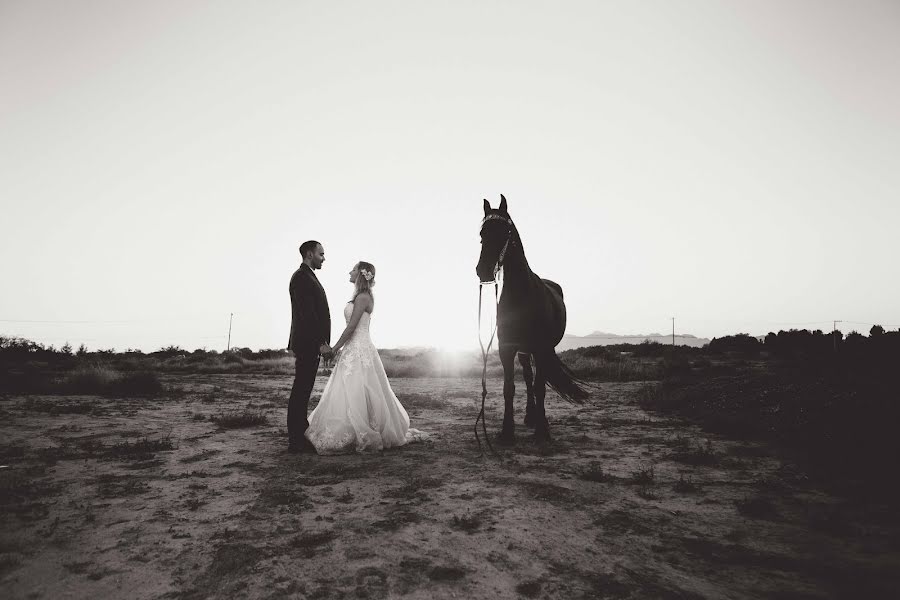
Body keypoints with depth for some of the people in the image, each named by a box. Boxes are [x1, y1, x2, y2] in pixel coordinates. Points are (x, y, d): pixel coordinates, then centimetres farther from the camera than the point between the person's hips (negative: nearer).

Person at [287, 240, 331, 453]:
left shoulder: (308, 277, 20)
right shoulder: (301, 277, -12)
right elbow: (307, 313, -20)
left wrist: (321, 342, 19)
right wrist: (321, 342, -21)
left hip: (310, 344, 10)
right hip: (308, 343, -10)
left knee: (303, 392, 13)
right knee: (300, 392, -6)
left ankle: (300, 437, 20)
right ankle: (296, 441, -1)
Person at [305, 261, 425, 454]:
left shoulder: (362, 297, -14)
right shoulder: (361, 297, 15)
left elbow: (351, 326, -17)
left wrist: (335, 347, -10)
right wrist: (339, 347, 16)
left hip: (358, 351, -10)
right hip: (355, 350, 10)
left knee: (355, 395, -5)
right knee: (354, 395, 13)